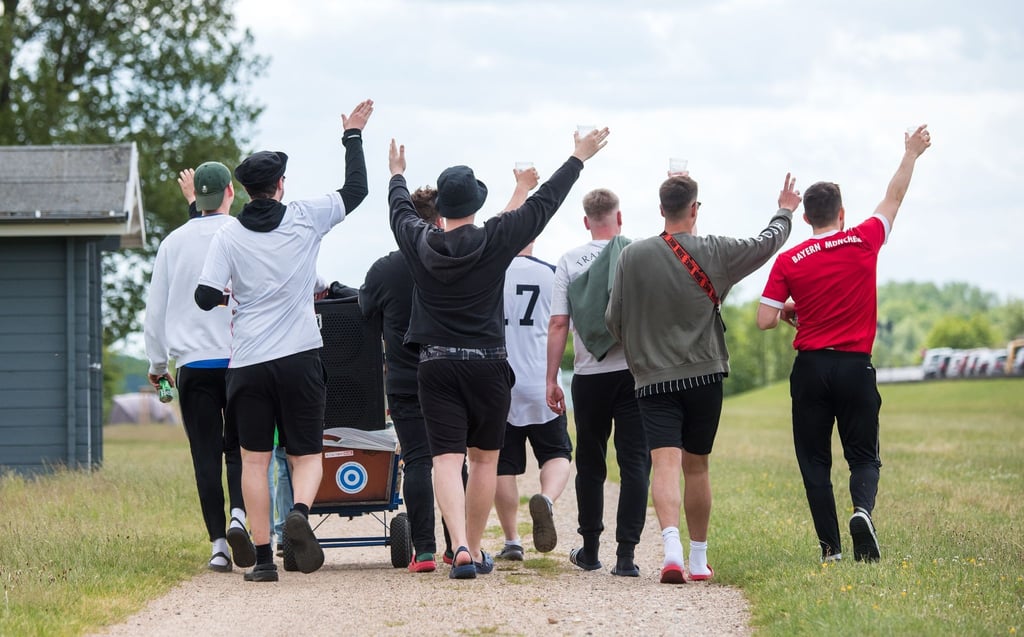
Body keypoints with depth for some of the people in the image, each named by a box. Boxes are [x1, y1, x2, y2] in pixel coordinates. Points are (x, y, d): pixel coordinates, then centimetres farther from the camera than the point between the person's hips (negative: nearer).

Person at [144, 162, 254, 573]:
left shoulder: (174, 242, 6)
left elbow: (155, 309, 11)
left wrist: (157, 364, 19)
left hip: (193, 363, 1)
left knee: (206, 455, 3)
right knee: (240, 446, 9)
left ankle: (218, 545, -1)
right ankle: (238, 515, -15)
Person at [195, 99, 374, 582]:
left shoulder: (228, 236, -2)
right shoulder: (306, 218, -1)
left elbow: (206, 298, -7)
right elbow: (355, 190, 13)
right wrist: (353, 136, 23)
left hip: (249, 362, 0)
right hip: (300, 357, 0)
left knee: (255, 460, 7)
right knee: (306, 454, 8)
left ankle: (263, 557, 3)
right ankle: (300, 512, -24)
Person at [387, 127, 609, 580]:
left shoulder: (420, 243, -1)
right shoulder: (495, 240, -6)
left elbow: (401, 212, 22)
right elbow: (543, 203, 4)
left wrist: (397, 176, 44)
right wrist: (579, 158, 16)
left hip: (436, 366, 1)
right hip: (487, 365, -1)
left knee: (446, 460, -6)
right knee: (484, 459, 14)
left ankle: (461, 549, -23)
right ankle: (475, 551, 21)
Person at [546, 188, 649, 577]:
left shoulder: (570, 262, 1)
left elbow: (558, 324, -1)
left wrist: (551, 379, 3)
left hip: (590, 375, 1)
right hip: (636, 370, -1)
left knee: (590, 463, 15)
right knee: (635, 462, -1)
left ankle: (590, 550, 21)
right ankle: (626, 554, -8)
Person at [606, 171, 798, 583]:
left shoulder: (632, 256, -3)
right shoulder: (715, 252, -2)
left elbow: (613, 321, 3)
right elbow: (766, 243, 15)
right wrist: (784, 212, 35)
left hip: (653, 379, -1)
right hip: (704, 375, 1)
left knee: (665, 463, -9)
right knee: (696, 466, 13)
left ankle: (671, 547, -31)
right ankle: (699, 558, 22)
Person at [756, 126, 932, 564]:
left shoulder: (788, 262, -2)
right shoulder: (863, 242, -1)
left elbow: (764, 321, -4)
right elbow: (894, 197, 15)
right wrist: (911, 154, 29)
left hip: (810, 368, 0)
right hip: (856, 366, 0)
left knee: (814, 461, 8)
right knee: (863, 455, 7)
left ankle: (830, 546, 2)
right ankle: (862, 510, -23)